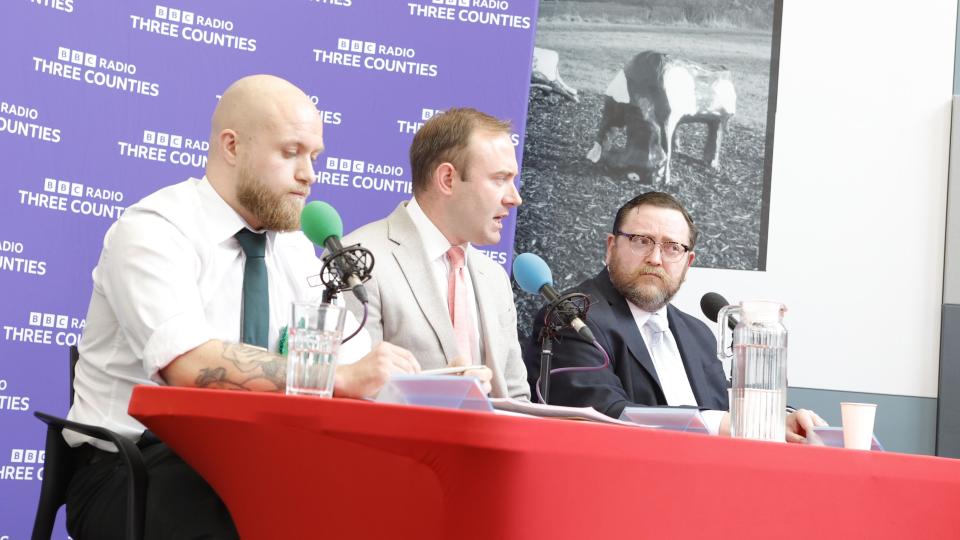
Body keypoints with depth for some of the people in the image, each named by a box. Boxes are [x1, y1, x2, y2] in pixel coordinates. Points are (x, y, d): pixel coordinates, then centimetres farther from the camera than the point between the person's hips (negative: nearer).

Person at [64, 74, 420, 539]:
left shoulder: (294, 249, 11)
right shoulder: (153, 230, -11)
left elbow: (354, 357, 4)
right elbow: (190, 364, -27)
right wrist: (344, 378, -32)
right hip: (131, 468, -6)